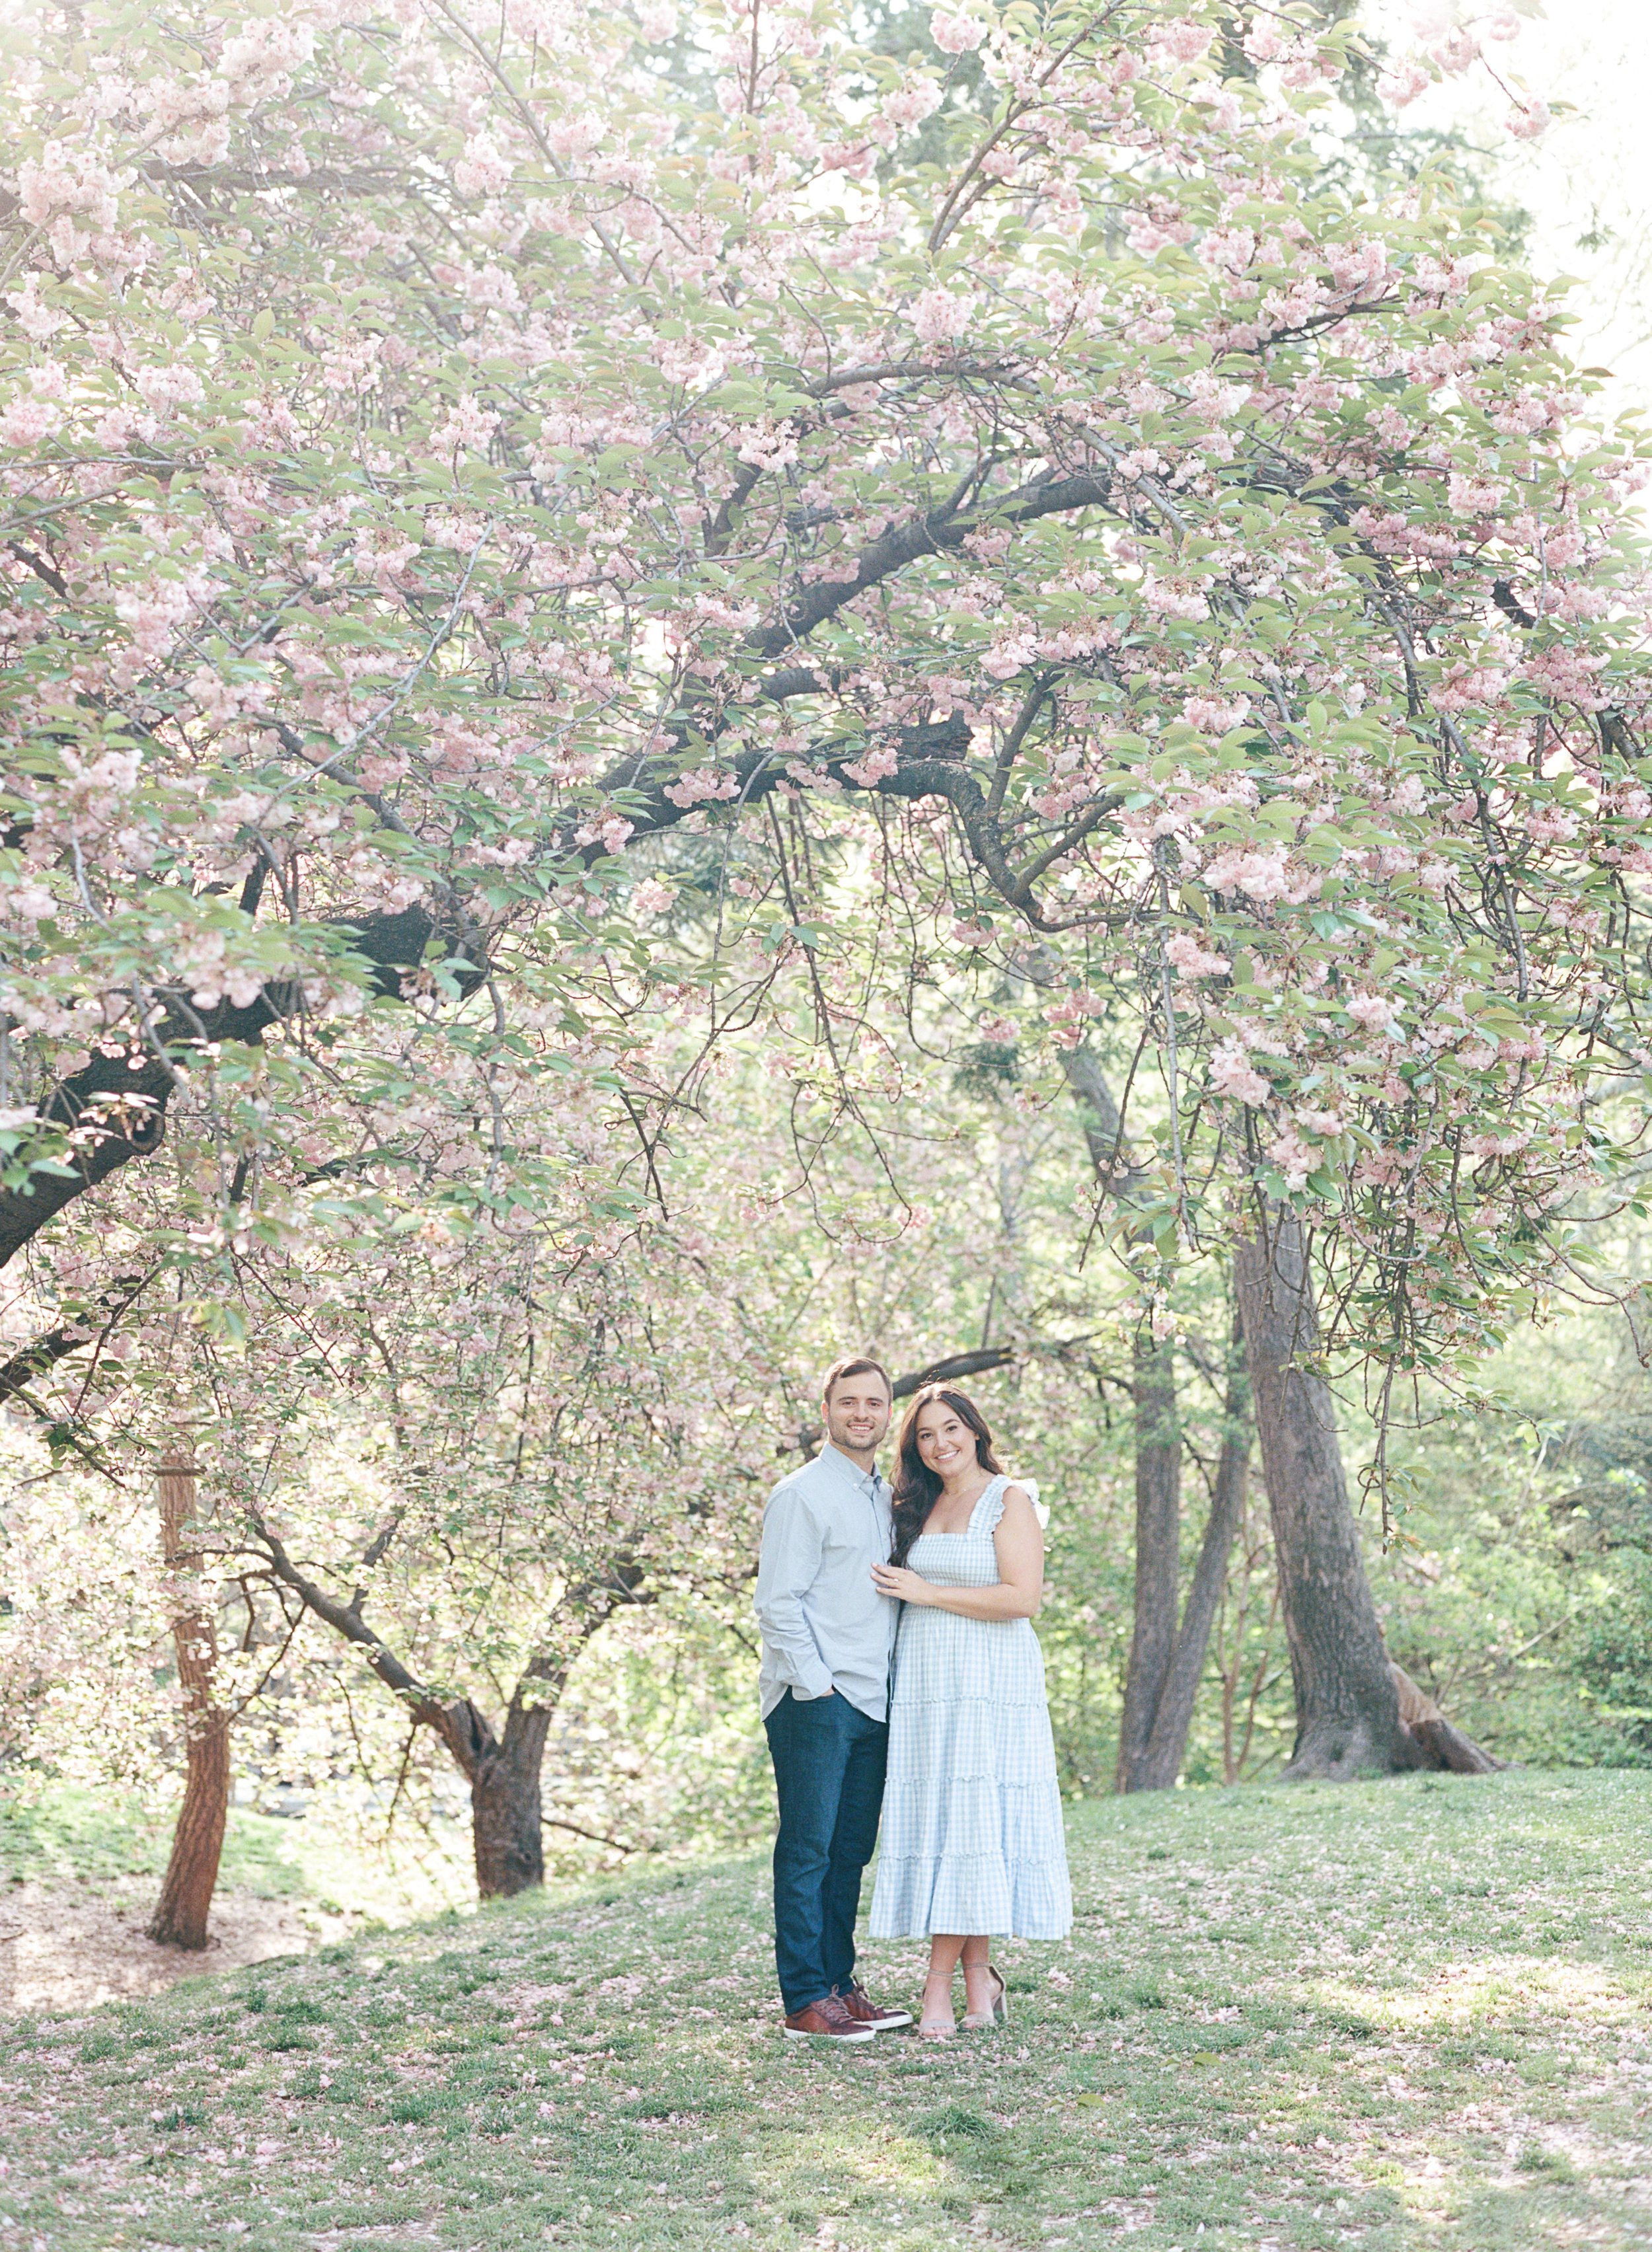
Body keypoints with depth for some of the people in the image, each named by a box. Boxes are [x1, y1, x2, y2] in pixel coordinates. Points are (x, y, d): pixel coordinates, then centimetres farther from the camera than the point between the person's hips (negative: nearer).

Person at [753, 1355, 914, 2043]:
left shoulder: (886, 1496, 17)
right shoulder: (803, 1495, -7)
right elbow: (777, 1603, -12)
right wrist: (815, 1684, -14)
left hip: (873, 1702, 8)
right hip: (815, 1702, -8)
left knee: (850, 1853, 11)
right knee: (808, 1851, -4)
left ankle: (840, 1986, 18)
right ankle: (806, 2004, -1)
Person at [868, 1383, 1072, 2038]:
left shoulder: (1008, 1500, -3)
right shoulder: (919, 1508, 15)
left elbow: (1022, 1598, -13)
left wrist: (926, 1592, -11)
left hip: (990, 1684, -6)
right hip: (924, 1684, 6)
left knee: (969, 1819, -7)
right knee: (935, 1820, 1)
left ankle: (940, 1983, -4)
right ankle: (978, 1974, 6)